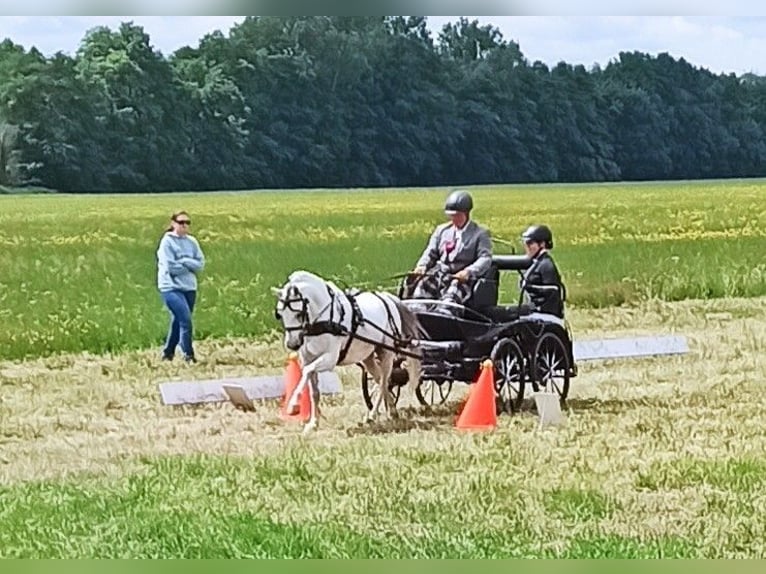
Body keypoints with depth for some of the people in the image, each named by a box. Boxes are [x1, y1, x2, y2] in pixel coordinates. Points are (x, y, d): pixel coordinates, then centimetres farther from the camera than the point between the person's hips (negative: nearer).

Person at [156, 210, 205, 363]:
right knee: (185, 320, -16)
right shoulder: (167, 242, -8)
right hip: (171, 287, -6)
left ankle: (168, 353, 24)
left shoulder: (192, 242, 8)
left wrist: (184, 262, -13)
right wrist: (190, 266, -5)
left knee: (178, 322, 11)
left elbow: (200, 264, 1)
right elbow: (170, 267, -16)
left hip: (189, 287, 6)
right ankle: (188, 355, -11)